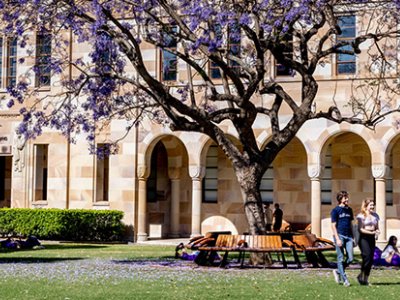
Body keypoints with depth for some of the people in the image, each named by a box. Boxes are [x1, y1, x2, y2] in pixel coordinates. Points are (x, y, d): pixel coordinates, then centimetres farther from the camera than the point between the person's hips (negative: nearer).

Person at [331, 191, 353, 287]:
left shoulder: (349, 210, 14)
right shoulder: (335, 210, -3)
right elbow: (333, 226, -6)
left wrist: (352, 237, 17)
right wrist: (337, 239, -14)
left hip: (348, 236, 6)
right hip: (340, 235, -6)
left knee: (350, 258, 0)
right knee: (341, 258, -1)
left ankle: (338, 271, 22)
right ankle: (345, 279, 4)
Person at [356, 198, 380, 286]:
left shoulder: (375, 215, 13)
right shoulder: (361, 216, -4)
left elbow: (377, 228, 19)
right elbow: (360, 229, -10)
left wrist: (377, 233, -4)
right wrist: (372, 232, -19)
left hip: (372, 239, 6)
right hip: (363, 238, -6)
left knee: (371, 259, 2)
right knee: (367, 256, -18)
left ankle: (366, 279, 10)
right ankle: (361, 276, -3)